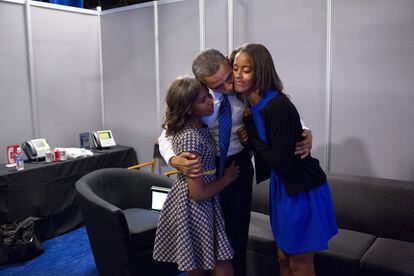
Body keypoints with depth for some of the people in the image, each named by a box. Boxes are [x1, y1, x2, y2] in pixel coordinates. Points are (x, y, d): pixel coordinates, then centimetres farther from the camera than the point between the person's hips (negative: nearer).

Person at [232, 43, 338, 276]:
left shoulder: (276, 106, -26)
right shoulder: (253, 103, 2)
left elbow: (281, 162, -24)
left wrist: (251, 134, -17)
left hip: (303, 190, -8)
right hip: (282, 185, 8)